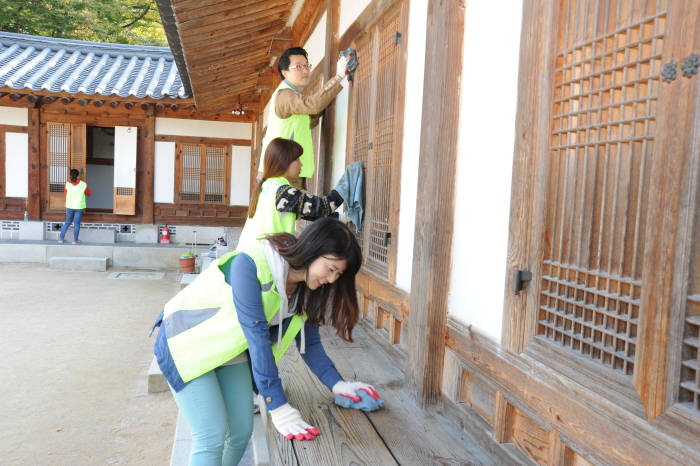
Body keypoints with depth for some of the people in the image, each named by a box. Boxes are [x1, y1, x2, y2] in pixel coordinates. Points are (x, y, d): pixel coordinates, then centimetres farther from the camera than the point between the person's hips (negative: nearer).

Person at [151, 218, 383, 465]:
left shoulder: (305, 290, -8)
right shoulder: (251, 264, -33)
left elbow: (310, 343, 1)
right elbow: (257, 337, -35)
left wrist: (338, 385, -11)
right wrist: (279, 408, -35)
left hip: (231, 354, 7)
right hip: (187, 343, -7)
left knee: (241, 433, 4)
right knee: (212, 438, -13)